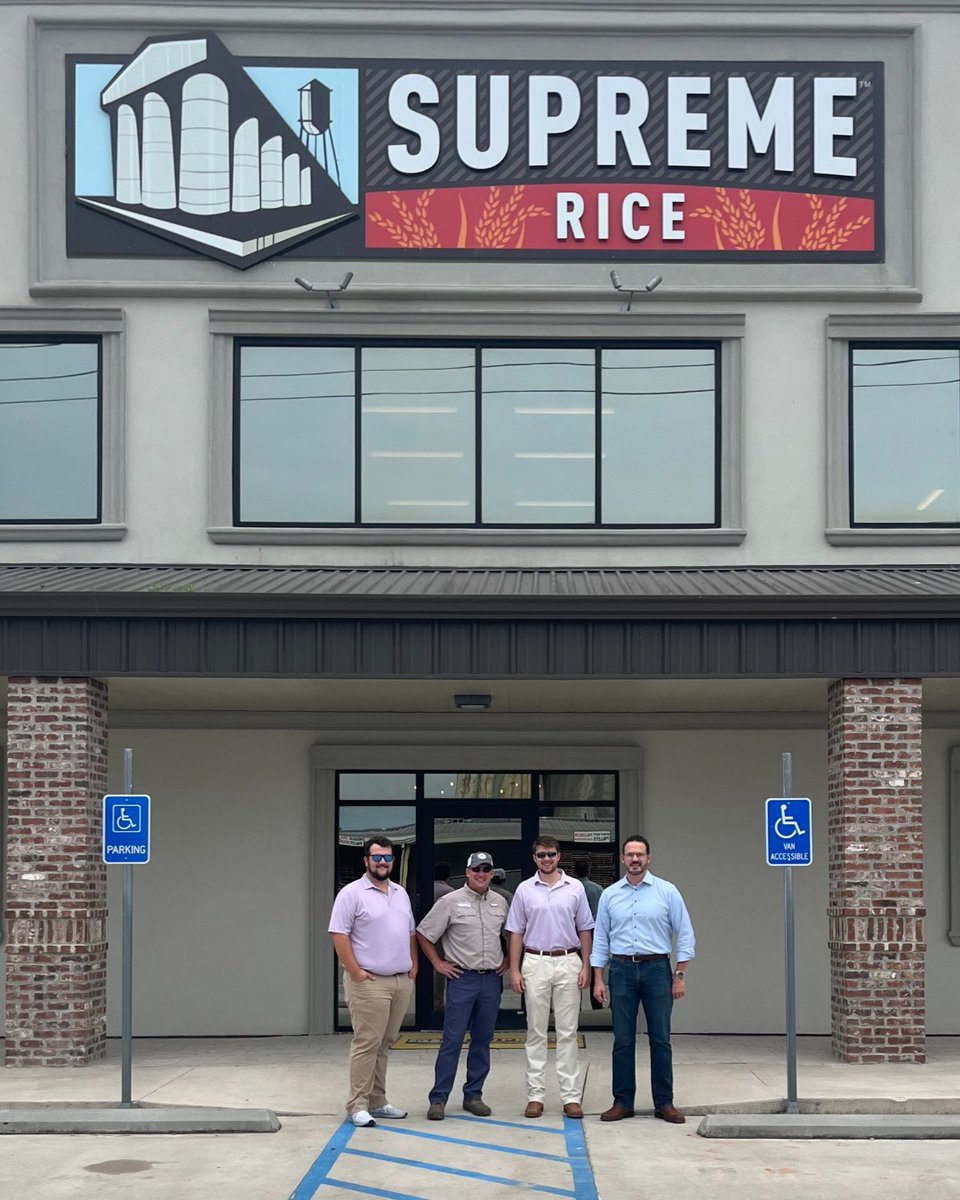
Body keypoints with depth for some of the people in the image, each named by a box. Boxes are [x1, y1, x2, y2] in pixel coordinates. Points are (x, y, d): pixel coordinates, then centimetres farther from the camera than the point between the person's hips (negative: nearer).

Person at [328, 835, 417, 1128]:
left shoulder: (401, 893, 17)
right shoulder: (352, 893, -6)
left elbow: (411, 933, 24)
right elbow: (339, 934, -11)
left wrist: (413, 965, 13)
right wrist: (355, 971, -15)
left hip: (401, 980, 7)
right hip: (369, 982, -7)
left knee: (384, 1044, 11)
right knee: (367, 1043, -8)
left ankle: (377, 1102, 17)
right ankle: (357, 1106, -4)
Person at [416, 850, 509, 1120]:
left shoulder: (500, 903, 9)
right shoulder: (451, 902, -4)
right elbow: (423, 933, 0)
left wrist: (507, 960, 13)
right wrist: (438, 964, -2)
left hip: (491, 979, 5)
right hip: (462, 979, -4)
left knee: (482, 1040, 8)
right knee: (452, 1040, -7)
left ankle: (473, 1096, 17)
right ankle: (438, 1099, -3)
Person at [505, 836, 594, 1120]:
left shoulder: (575, 888, 5)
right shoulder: (524, 890, 4)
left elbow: (584, 930, 7)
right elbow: (516, 932, 5)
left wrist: (585, 966, -1)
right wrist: (514, 970, -2)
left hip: (568, 962, 0)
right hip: (535, 963, 0)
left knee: (567, 1032, 2)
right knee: (536, 1032, 4)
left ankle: (571, 1096, 4)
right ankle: (535, 1095, 8)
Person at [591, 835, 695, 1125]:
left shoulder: (667, 892, 1)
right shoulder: (609, 895, 7)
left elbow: (685, 935, 2)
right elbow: (600, 938, 10)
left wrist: (680, 976, -4)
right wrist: (598, 979, 4)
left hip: (656, 969, -1)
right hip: (622, 970, 1)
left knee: (660, 1039, 2)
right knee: (623, 1041, 4)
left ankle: (664, 1103, 9)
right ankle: (623, 1102, 11)